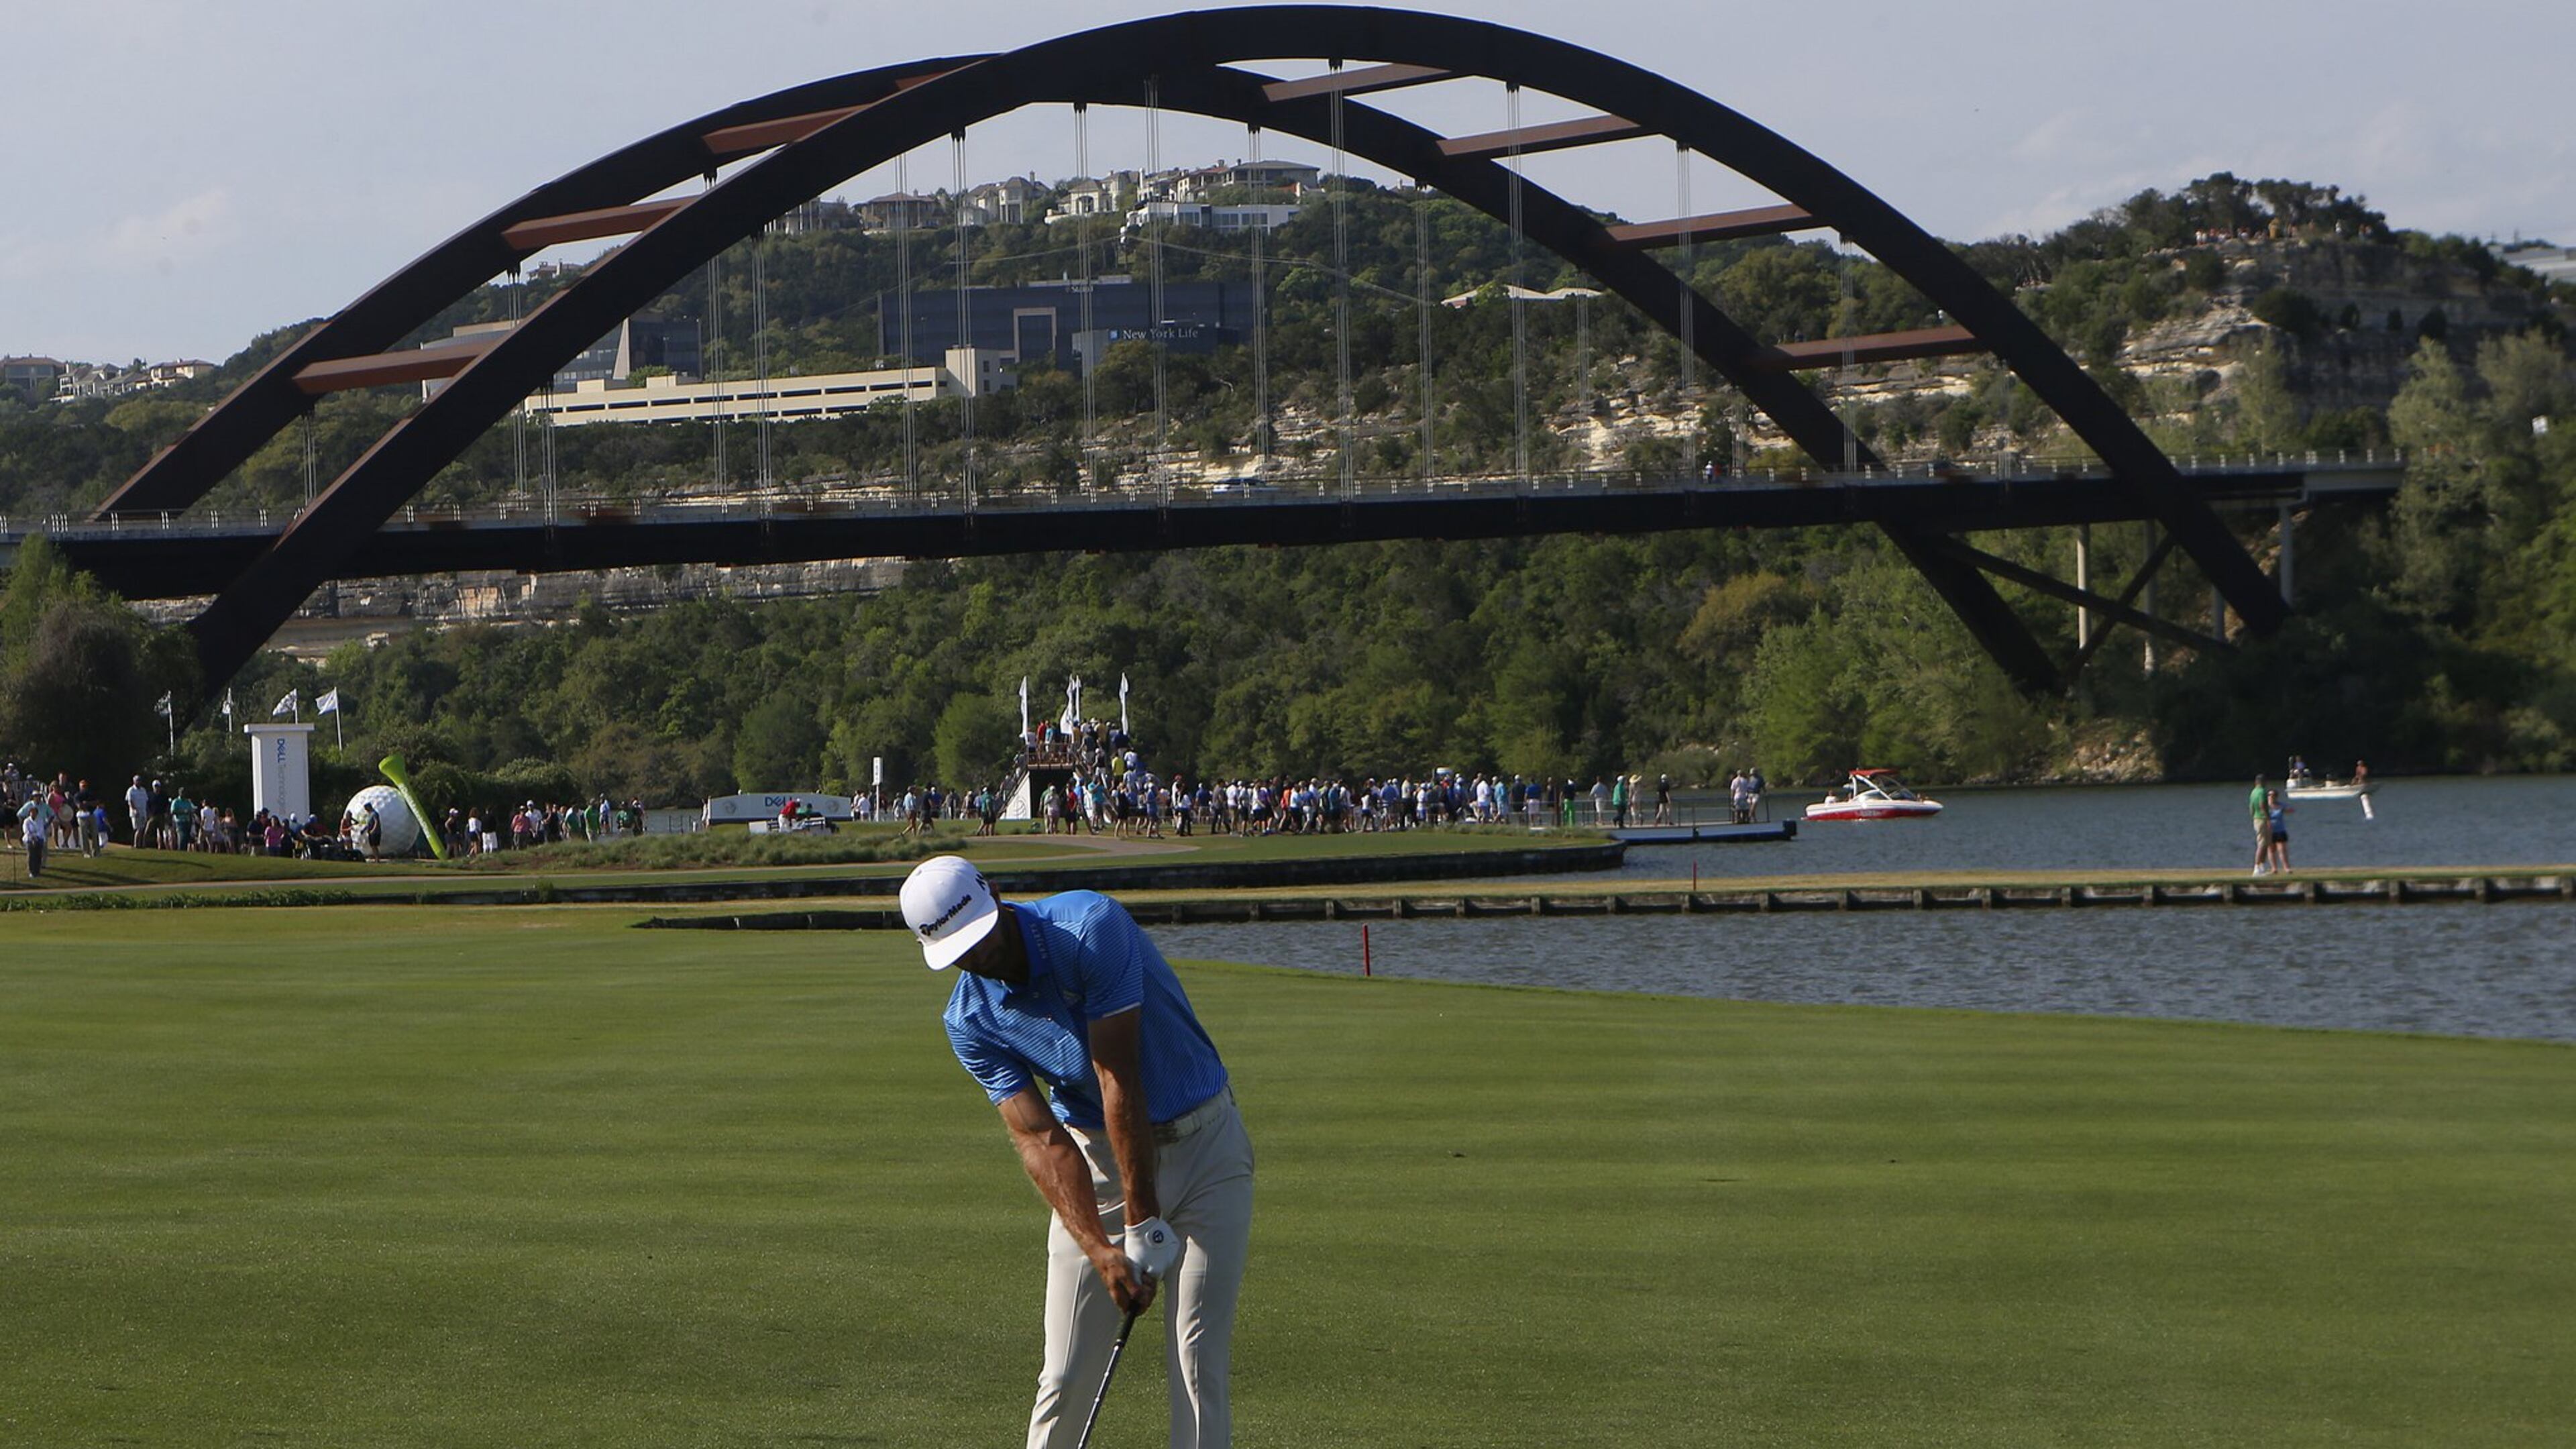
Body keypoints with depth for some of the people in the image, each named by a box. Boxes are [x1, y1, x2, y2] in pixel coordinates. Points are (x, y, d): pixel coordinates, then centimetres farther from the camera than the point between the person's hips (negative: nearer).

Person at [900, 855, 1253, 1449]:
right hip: (1096, 1159, 3)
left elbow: (1119, 1081, -22)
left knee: (1200, 1362, -7)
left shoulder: (1092, 927, -23)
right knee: (1067, 1373, -2)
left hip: (1203, 1141, -3)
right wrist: (1100, 1249, -25)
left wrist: (1143, 1223, -21)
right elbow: (1040, 1139, -13)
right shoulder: (970, 1020, -9)